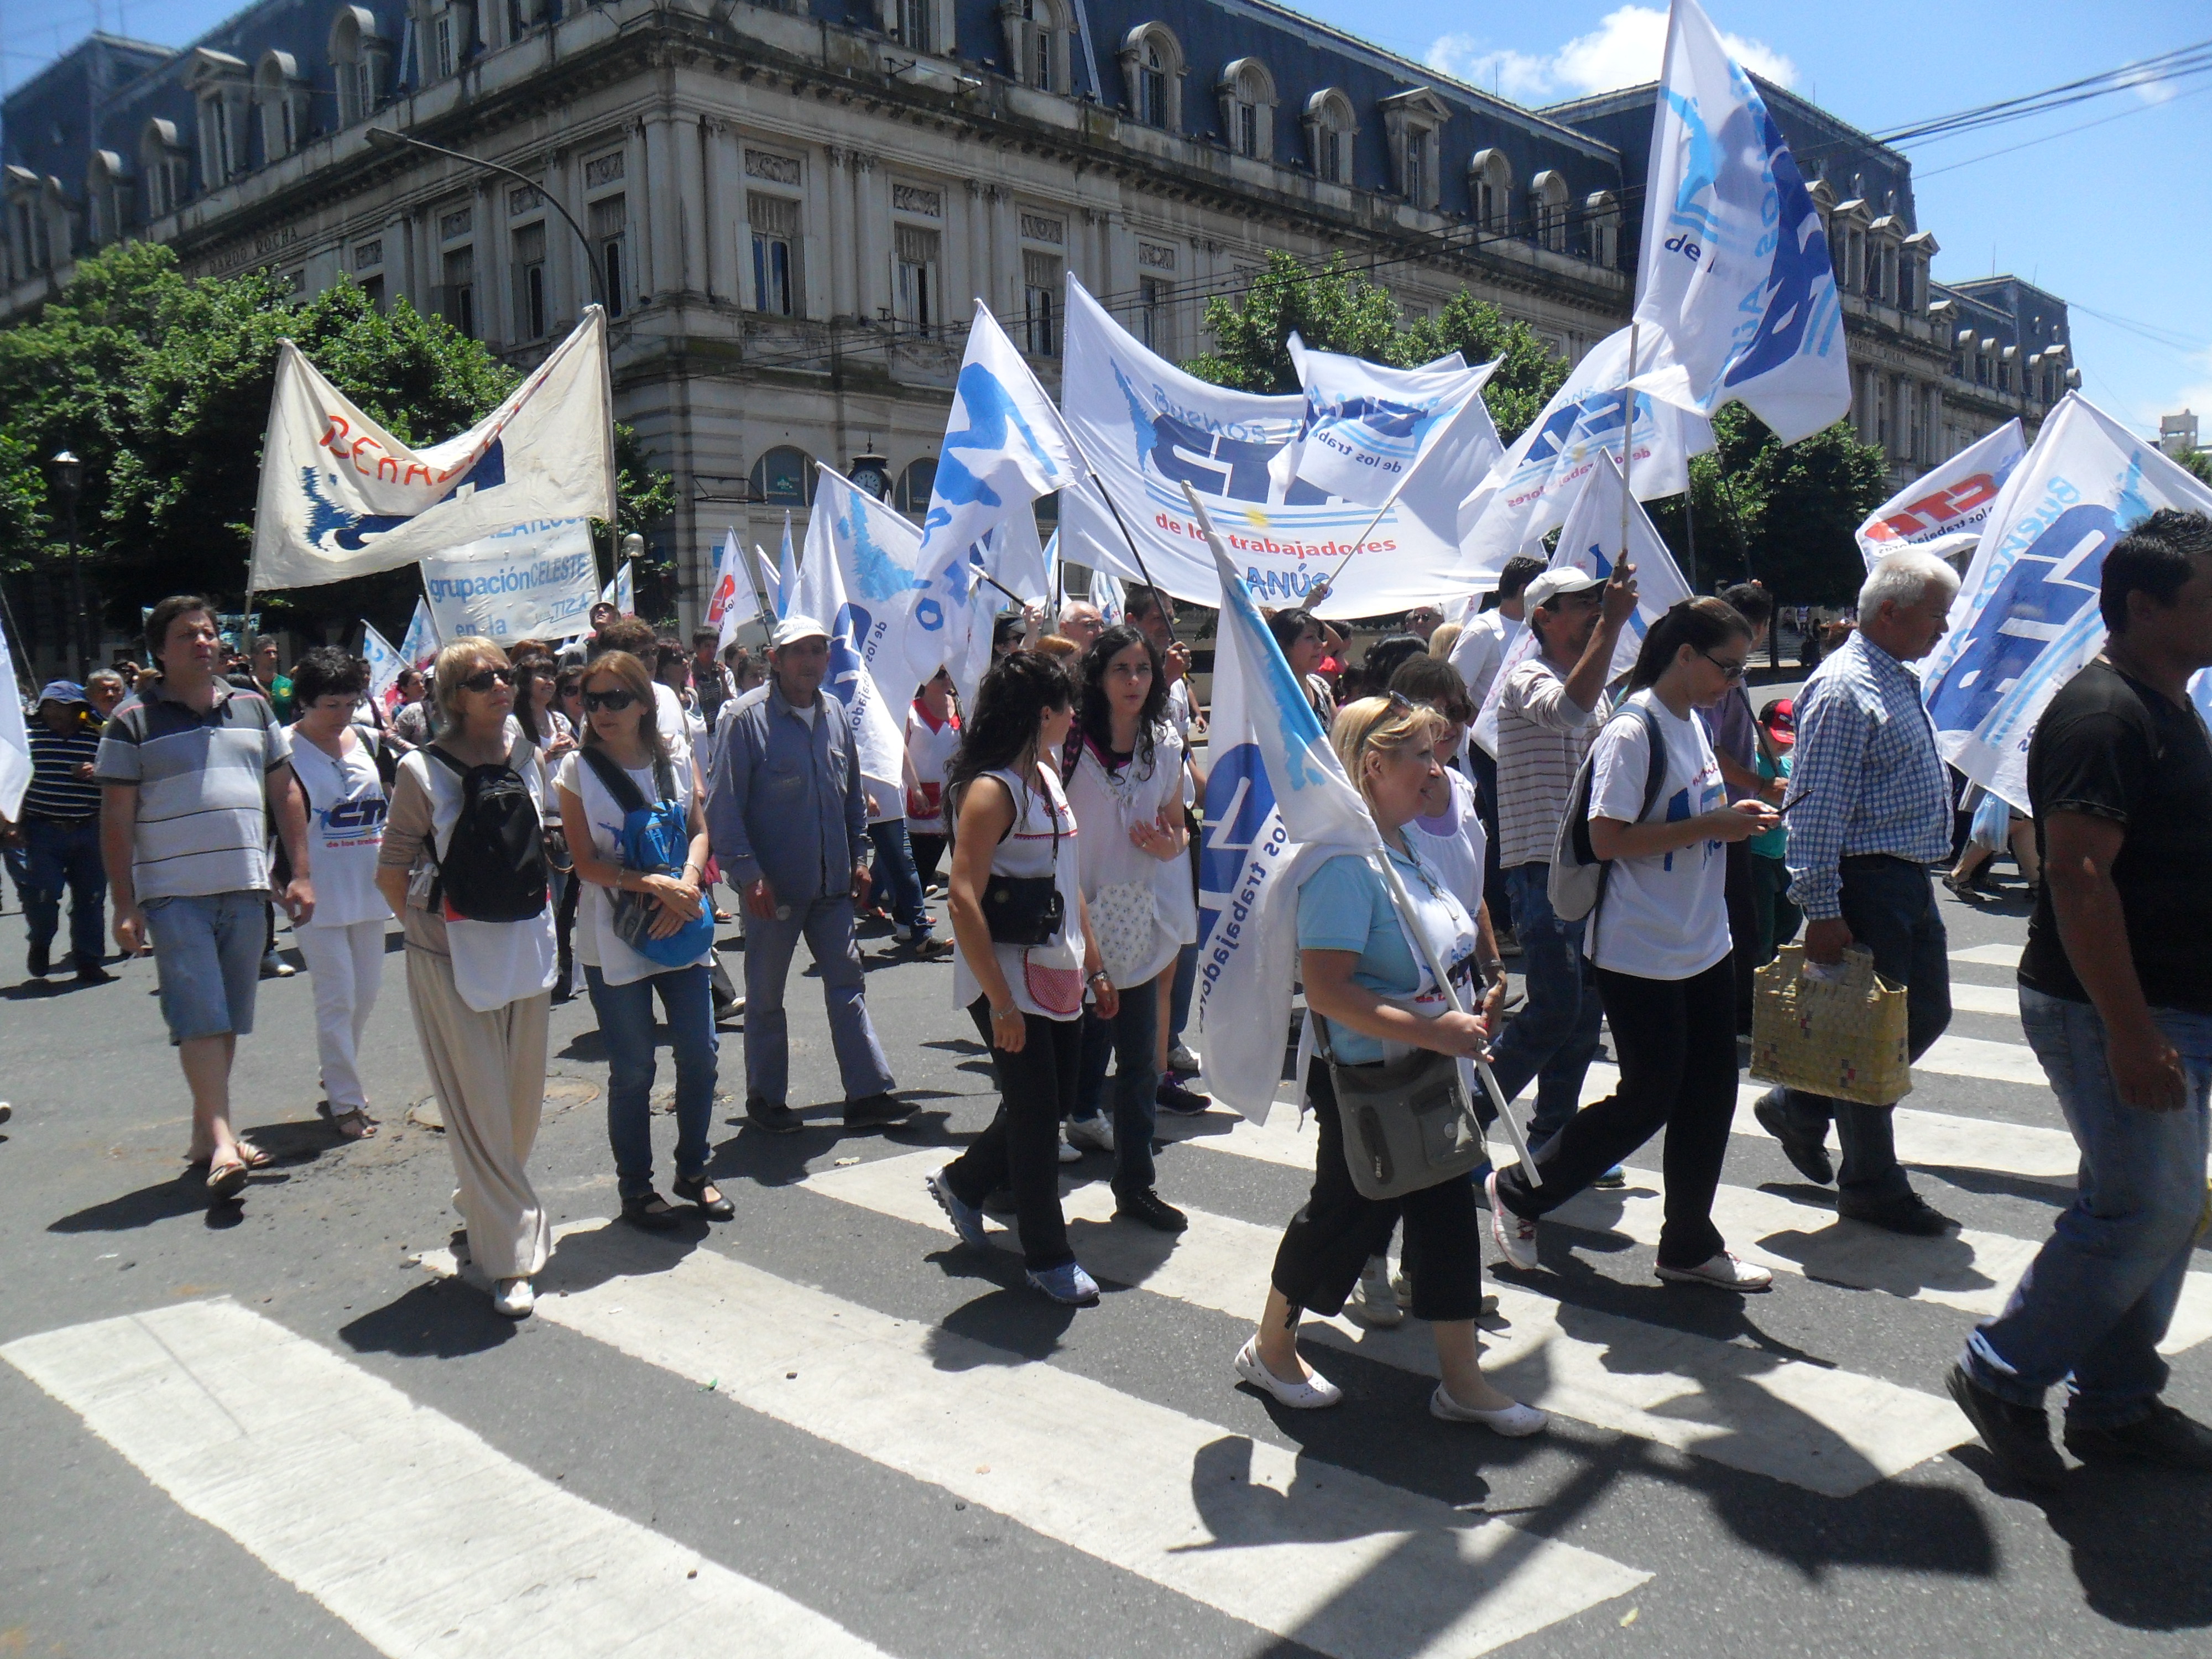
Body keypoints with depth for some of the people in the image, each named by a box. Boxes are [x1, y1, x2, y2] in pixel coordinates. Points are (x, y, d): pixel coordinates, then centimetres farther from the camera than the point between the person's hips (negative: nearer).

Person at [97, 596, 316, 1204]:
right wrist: (124, 905, -7)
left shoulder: (253, 709, 11)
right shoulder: (133, 722, -1)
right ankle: (221, 1143, -9)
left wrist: (301, 873, 7)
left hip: (244, 890, 4)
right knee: (200, 1015, -9)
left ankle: (206, 1132, 22)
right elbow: (116, 820, -2)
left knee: (227, 1018, 10)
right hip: (173, 894, -4)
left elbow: (285, 793, 14)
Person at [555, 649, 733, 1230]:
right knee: (633, 1068, 3)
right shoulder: (578, 771, -5)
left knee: (699, 1054, 5)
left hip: (681, 930, 3)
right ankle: (635, 1187, 20)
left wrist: (687, 883, -15)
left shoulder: (676, 762, 3)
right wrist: (655, 883, -21)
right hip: (613, 938, -3)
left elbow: (700, 831, 5)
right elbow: (586, 862, -9)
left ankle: (693, 1171, 25)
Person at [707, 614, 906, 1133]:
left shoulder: (835, 713, 7)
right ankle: (765, 1099, 22)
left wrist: (859, 857, 12)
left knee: (848, 983, 5)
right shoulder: (746, 717, -10)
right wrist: (748, 873, -17)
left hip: (832, 884, 5)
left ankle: (867, 1093, 11)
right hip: (772, 886, -5)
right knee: (765, 997, 8)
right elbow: (724, 805, -11)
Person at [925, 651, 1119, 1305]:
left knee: (1055, 1104, 16)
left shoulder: (1049, 780, 11)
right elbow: (963, 900, -23)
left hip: (1058, 976, 9)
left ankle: (963, 1182, 39)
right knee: (1036, 1113, 2)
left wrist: (1094, 967, 17)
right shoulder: (990, 790, -17)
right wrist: (1000, 1003, -25)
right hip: (1009, 981, -9)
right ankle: (1047, 1256, 19)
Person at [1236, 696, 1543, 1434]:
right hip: (1364, 1080, -9)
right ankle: (1270, 1349, 30)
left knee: (1447, 1213, 12)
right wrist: (1434, 1032, -30)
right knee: (1345, 1214, 7)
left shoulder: (1406, 844, 7)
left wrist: (1465, 1017, 12)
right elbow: (1326, 990, -31)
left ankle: (1462, 1380, 25)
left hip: (1423, 1076, 9)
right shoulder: (1345, 861, -24)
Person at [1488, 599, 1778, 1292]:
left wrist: (1733, 815, 3)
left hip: (1705, 944, 9)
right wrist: (1710, 827, -22)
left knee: (1710, 1093, 11)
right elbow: (1608, 839, -22)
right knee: (1647, 1101, -1)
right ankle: (1519, 1192, 18)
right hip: (1642, 955, -9)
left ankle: (1690, 1244, 26)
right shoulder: (1632, 732, -18)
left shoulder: (1693, 722, 12)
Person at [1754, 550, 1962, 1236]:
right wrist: (1821, 910, -24)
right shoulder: (1845, 689, -17)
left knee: (1927, 1014, 16)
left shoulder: (1899, 681, 15)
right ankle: (1871, 1186, 16)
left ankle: (1799, 1107, 29)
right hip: (1867, 883, -10)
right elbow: (1817, 809, -22)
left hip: (1911, 883, 10)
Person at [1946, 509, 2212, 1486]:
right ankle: (2000, 1376, 8)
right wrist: (2131, 1032, -27)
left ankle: (2114, 1405, 25)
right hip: (2113, 1013, -10)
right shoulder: (2101, 713, -17)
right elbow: (2078, 875, -24)